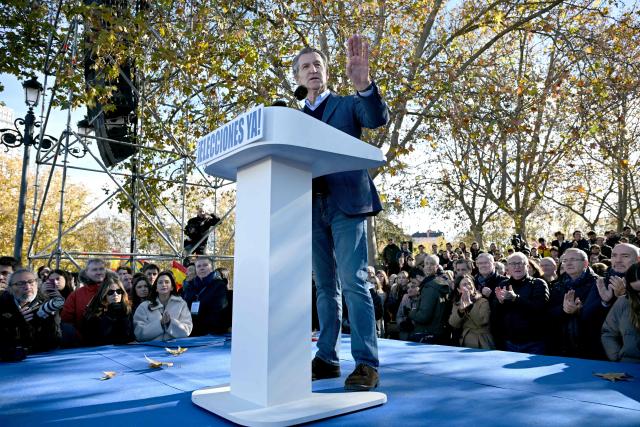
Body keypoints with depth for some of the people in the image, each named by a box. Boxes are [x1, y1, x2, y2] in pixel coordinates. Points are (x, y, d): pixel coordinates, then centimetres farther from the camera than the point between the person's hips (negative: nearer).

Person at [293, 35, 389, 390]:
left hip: (346, 202, -4)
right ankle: (327, 358, 16)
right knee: (325, 286, 8)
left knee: (353, 283, -10)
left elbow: (379, 119, -12)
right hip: (312, 207, 5)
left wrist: (363, 84, -29)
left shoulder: (348, 104, 8)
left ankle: (366, 363, -5)